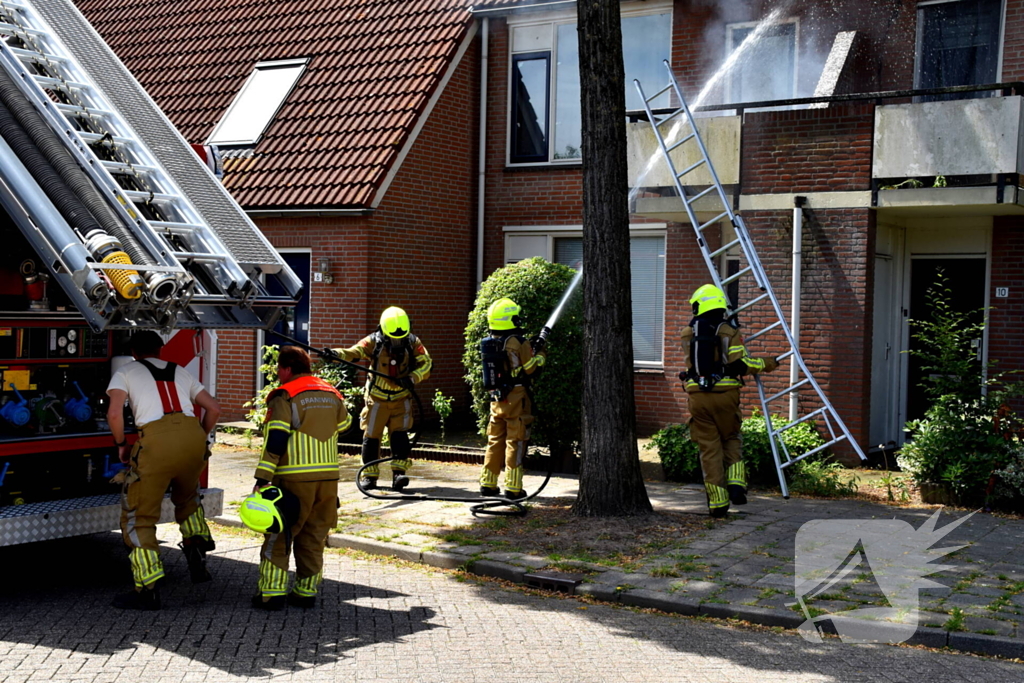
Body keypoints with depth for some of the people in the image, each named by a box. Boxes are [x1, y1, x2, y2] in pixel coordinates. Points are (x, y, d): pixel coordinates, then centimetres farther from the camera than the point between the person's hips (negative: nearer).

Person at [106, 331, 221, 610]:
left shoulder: (125, 373, 16)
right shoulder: (180, 372, 27)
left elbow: (114, 413, -1)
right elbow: (214, 408, 23)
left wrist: (121, 445, 14)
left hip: (156, 440, -4)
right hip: (193, 436, 5)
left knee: (138, 516, 7)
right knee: (187, 496, 33)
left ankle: (147, 590, 3)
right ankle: (197, 556, 16)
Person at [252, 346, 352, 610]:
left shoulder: (285, 396, -9)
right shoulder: (332, 395, 11)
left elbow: (275, 440, -15)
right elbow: (344, 425, 26)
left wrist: (263, 477, -16)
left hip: (295, 479, -6)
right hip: (328, 478, 6)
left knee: (278, 535, 3)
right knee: (313, 537, 13)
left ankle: (272, 593, 1)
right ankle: (307, 592, 16)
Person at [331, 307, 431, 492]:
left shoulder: (413, 343, -8)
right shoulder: (374, 342, -14)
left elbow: (426, 364, -9)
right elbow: (354, 352, -28)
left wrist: (412, 378, -28)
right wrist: (336, 353, -49)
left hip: (401, 398, 1)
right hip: (376, 398, -1)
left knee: (400, 434, -11)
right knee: (371, 436, 2)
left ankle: (399, 473, -8)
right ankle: (369, 475, 13)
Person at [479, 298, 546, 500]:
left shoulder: (488, 343, 6)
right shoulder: (517, 342, -14)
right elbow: (530, 368, -8)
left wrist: (529, 348, 16)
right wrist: (540, 353, 7)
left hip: (496, 397, 6)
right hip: (516, 398, -6)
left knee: (495, 441, 14)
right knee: (515, 442, -1)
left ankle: (488, 484, 18)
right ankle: (513, 488, 0)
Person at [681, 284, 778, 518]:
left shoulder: (687, 334, 7)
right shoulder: (729, 333, -2)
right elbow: (740, 365, -9)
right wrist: (765, 365, 6)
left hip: (698, 395, 1)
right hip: (725, 394, -1)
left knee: (709, 448, 5)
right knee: (731, 440, 18)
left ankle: (718, 501, 3)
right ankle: (736, 484, -1)